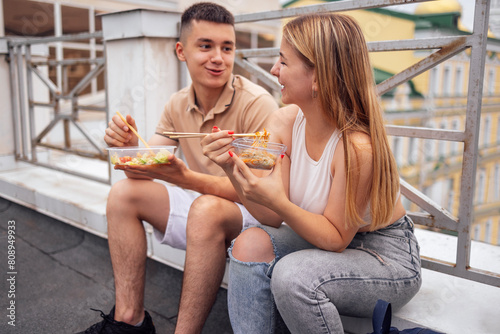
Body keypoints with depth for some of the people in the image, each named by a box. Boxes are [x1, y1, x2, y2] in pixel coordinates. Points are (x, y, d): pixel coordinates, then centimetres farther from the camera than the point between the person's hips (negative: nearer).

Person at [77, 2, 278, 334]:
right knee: (124, 192, -4)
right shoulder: (178, 105, 2)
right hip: (200, 205, 7)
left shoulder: (257, 104, -19)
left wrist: (185, 178, -36)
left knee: (207, 210, -37)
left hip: (255, 215, -6)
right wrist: (130, 148, -21)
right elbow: (145, 171, 3)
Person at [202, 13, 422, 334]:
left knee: (293, 275, -29)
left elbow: (335, 238, -20)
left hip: (388, 256, -5)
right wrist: (233, 169, -25)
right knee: (251, 243, -18)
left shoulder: (358, 145, -29)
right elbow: (274, 218, -10)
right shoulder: (285, 121, -10)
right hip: (327, 240, 6)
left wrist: (278, 202, -35)